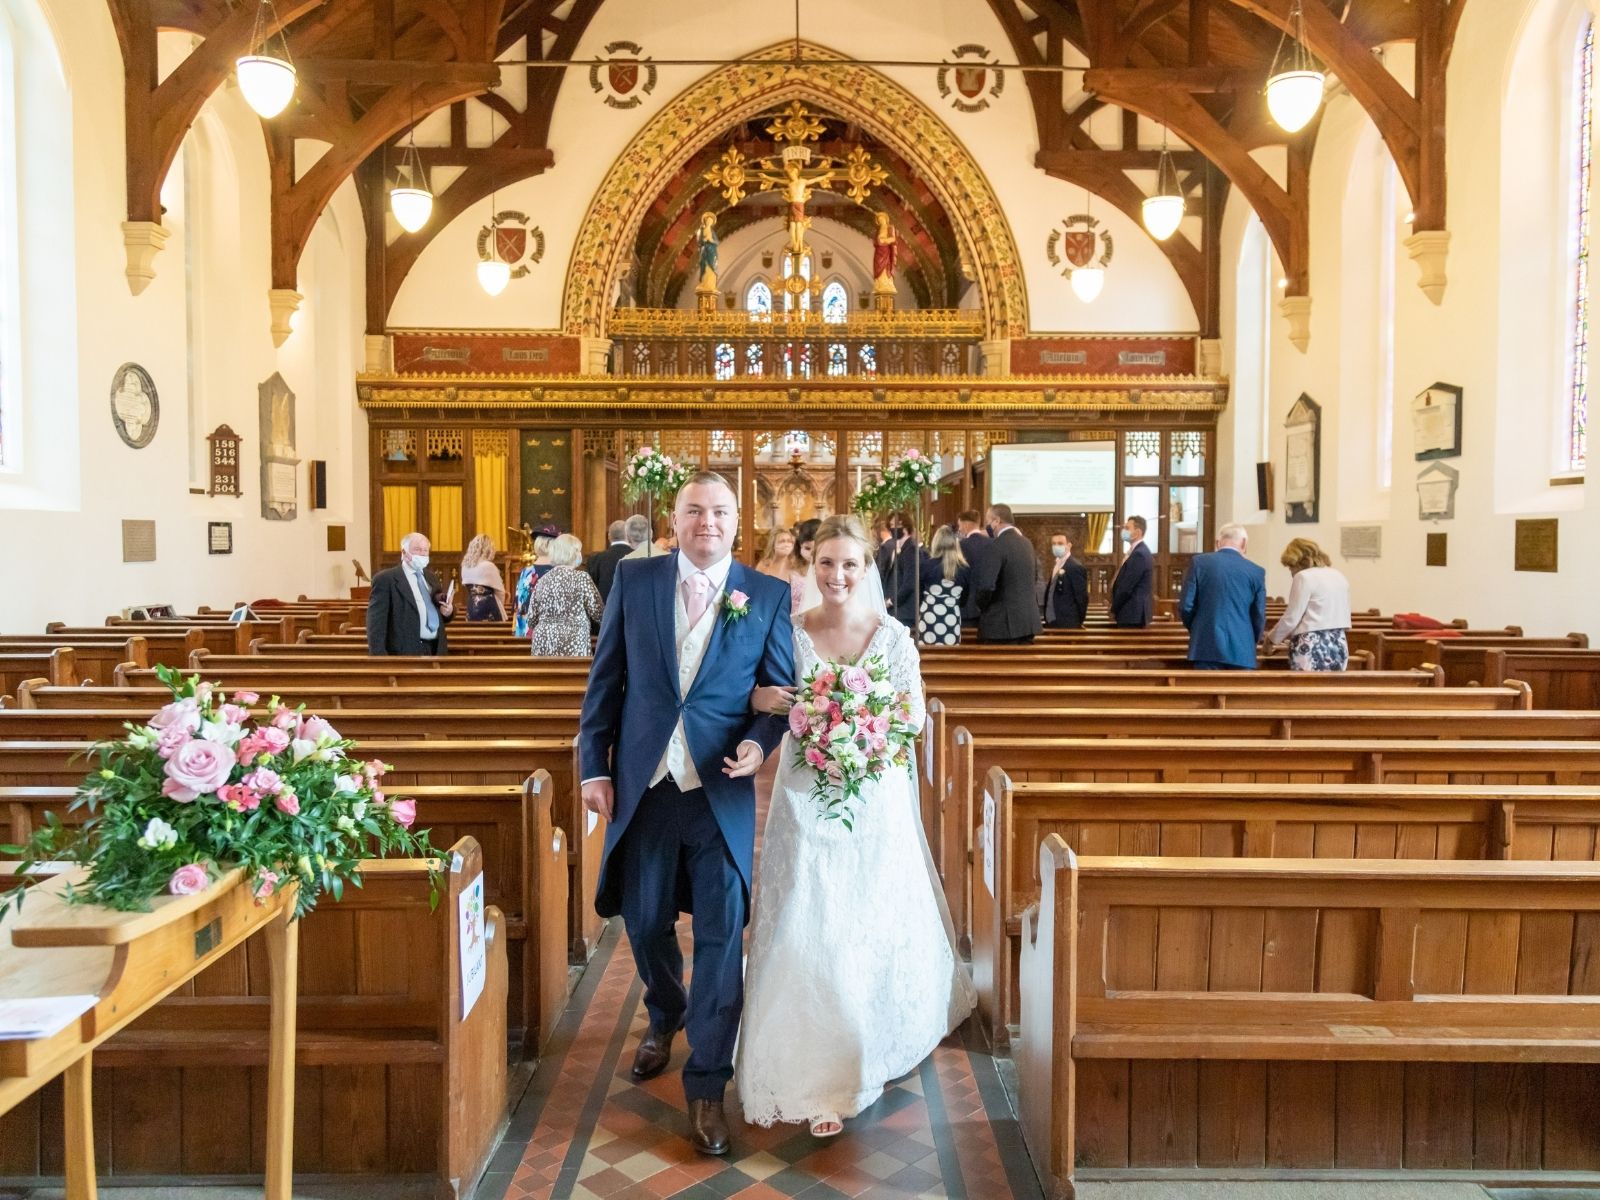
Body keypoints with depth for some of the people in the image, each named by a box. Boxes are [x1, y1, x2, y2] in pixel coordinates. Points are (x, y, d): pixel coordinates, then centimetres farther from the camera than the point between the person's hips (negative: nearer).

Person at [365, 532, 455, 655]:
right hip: (405, 652, -7)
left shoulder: (431, 577, 19)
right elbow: (376, 623, -9)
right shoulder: (386, 579, -4)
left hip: (435, 650, 7)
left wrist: (449, 611, 3)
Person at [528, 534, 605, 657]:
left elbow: (531, 620, 11)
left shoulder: (542, 580, 8)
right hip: (573, 645, -5)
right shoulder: (581, 578, -6)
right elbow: (597, 612, -7)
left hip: (543, 643, 5)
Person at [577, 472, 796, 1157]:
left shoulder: (769, 596, 0)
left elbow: (781, 688, 3)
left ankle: (706, 1087, 17)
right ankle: (664, 1017, 48)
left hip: (721, 788, -2)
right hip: (644, 784, 2)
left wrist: (760, 743, -16)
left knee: (721, 935, 1)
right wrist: (594, 766, 1)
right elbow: (606, 679, 4)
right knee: (645, 922, 17)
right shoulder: (634, 580, 3)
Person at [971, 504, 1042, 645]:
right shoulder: (1026, 542, 10)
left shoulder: (996, 547, -17)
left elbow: (986, 585, -23)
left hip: (1004, 621, -8)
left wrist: (981, 606, -5)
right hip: (1029, 619, 8)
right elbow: (1035, 575, 23)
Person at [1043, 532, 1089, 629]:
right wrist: (1047, 618, 12)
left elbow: (1082, 597, -12)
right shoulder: (1055, 566, 16)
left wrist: (1078, 622, -8)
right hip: (1052, 622, 8)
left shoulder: (1076, 567, -12)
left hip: (1068, 624, -8)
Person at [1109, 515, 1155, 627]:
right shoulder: (1138, 551, 15)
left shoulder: (1139, 554, -18)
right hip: (1133, 612, 10)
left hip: (1132, 614, -10)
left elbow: (1127, 587, -20)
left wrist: (1113, 610, -10)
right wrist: (1115, 606, 10)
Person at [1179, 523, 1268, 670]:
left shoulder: (1199, 562, 0)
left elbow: (1185, 606, -1)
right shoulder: (1256, 571, 2)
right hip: (1242, 650, 0)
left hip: (1207, 646, 0)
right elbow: (1259, 615, 5)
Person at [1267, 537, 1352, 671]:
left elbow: (1291, 618, -9)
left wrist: (1272, 638, 7)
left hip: (1312, 647, -8)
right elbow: (1342, 617, 18)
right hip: (1339, 645, 8)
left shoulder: (1304, 577, -8)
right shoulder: (1339, 577, 16)